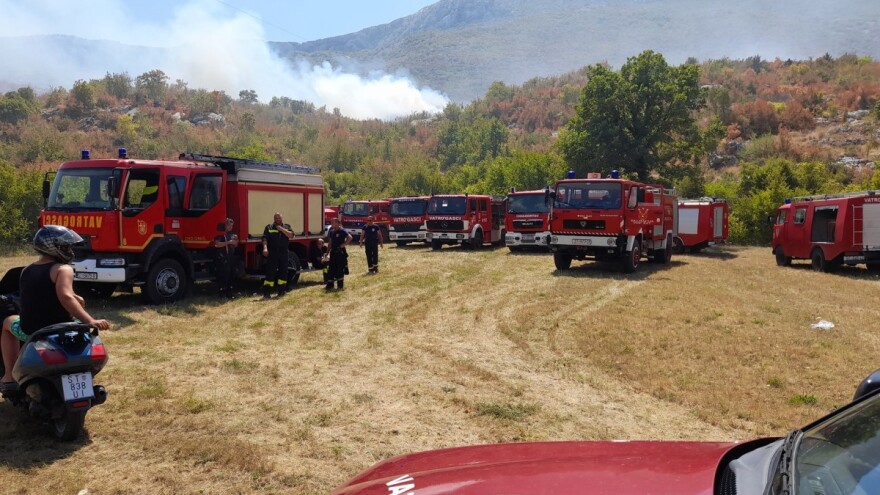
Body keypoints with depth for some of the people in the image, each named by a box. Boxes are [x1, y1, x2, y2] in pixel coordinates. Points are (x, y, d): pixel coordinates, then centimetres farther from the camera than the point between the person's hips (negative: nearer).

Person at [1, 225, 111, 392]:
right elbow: (65, 297, -30)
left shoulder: (25, 271, 9)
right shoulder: (63, 269, -13)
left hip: (30, 332, 5)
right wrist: (90, 321, -35)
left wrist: (73, 297, 29)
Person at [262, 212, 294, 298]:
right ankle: (266, 292, -7)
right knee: (270, 272, -7)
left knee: (283, 272, 6)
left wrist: (281, 229, -7)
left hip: (283, 253, 3)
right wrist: (265, 248, -21)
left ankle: (281, 290, 17)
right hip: (272, 253, -3)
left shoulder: (286, 226, 14)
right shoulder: (269, 227, 7)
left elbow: (291, 235, -2)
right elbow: (265, 238, -5)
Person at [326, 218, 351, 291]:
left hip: (340, 252, -7)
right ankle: (329, 285, 14)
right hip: (333, 252, 7)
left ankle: (340, 285, 6)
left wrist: (344, 244, -18)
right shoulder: (331, 232, 12)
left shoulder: (342, 231, -11)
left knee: (340, 269, -2)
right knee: (331, 268, 8)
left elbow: (349, 237, -21)